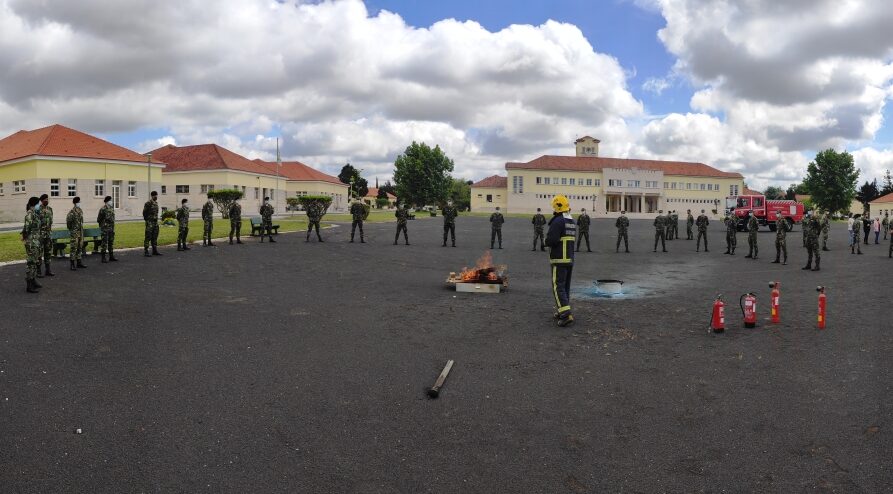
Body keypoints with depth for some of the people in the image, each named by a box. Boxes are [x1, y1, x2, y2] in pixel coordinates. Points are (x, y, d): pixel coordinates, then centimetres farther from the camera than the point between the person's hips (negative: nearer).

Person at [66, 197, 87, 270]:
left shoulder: (80, 211, 11)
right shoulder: (72, 211, -14)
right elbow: (68, 221, -15)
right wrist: (70, 229, -8)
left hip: (80, 232, 8)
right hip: (74, 232, -8)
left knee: (80, 247, 12)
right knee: (74, 248, -7)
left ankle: (79, 262, 20)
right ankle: (72, 264, -3)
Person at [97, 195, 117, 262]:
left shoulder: (112, 208, 11)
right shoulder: (103, 209, -12)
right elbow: (99, 219, -7)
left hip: (111, 228, 7)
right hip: (105, 228, -7)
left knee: (111, 242, 12)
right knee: (105, 243, -5)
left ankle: (111, 256, 19)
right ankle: (103, 258, -1)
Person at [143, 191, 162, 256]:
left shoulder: (156, 203, 13)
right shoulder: (148, 203, -12)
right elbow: (144, 212, -11)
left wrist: (156, 219, 16)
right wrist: (147, 220, -8)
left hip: (155, 222, 8)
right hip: (150, 222, -8)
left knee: (155, 237, 11)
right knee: (148, 237, -5)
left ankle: (154, 250, 16)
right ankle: (145, 251, -2)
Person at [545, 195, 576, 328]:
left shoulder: (558, 221, -16)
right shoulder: (572, 222, 12)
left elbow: (550, 241, -23)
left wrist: (547, 240, -1)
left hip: (559, 259, -9)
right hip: (570, 259, 9)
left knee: (558, 287, -8)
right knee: (565, 286, 17)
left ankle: (566, 315, -18)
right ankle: (563, 311, 25)